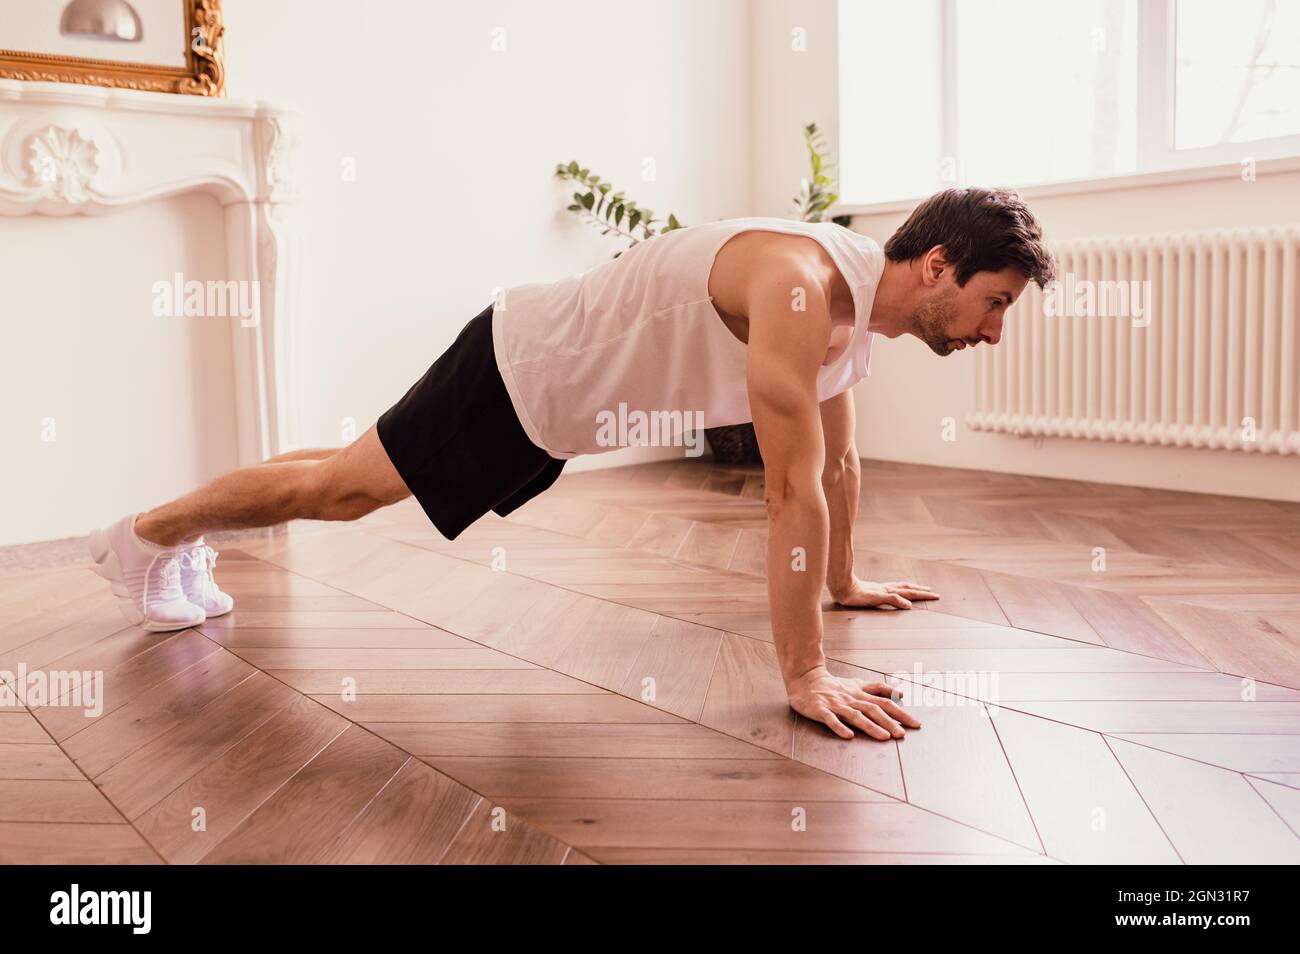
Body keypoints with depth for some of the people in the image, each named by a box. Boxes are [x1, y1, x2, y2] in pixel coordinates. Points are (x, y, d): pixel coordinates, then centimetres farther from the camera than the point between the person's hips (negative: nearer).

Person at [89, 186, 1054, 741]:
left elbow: (838, 457, 11)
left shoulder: (861, 298, -2)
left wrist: (846, 581, 19)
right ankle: (151, 533, 30)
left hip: (557, 398, 9)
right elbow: (795, 487, -36)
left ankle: (183, 541, 43)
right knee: (344, 486, 6)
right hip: (524, 368, -9)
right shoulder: (800, 286, -33)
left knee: (363, 481, 22)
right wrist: (805, 674, -33)